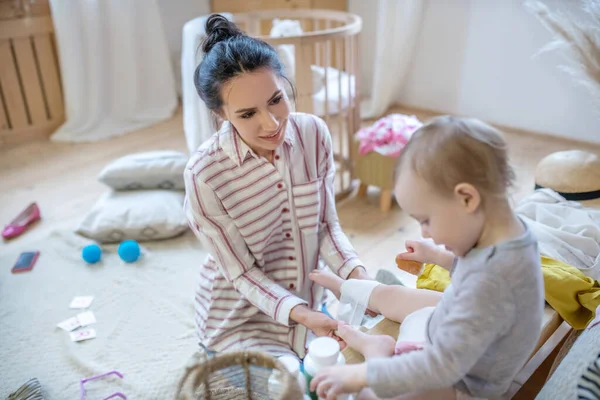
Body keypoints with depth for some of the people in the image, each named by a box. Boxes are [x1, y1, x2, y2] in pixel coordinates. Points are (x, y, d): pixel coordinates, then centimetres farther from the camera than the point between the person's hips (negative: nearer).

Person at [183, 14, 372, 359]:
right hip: (240, 317, -4)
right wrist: (301, 315, -30)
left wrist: (356, 274, -24)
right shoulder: (204, 174, -26)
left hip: (310, 300, 4)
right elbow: (241, 273, -18)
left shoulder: (314, 133, -14)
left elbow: (327, 225, -7)